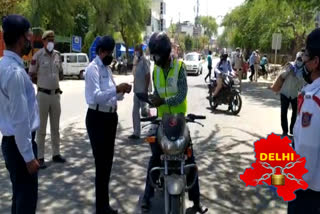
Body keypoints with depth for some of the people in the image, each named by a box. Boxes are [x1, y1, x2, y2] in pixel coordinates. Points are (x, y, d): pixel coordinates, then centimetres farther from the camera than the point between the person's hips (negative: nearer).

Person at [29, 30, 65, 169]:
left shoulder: (57, 55, 6)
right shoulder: (38, 56, -10)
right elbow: (31, 76, -5)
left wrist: (53, 83, 6)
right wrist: (43, 83, 3)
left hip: (56, 94, 5)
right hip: (43, 95, -5)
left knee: (55, 127, 14)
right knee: (41, 128, 3)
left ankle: (56, 154, 26)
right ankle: (40, 157, 12)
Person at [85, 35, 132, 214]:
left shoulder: (108, 68, 16)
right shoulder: (93, 68, -12)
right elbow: (96, 96, -24)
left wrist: (122, 92, -2)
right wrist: (117, 89, -31)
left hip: (110, 117, 9)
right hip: (97, 118, -9)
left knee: (108, 161, 16)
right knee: (101, 162, -4)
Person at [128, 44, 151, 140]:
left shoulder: (144, 61, -13)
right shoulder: (137, 61, 14)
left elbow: (148, 76, -17)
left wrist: (146, 90, -20)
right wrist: (134, 88, 17)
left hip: (142, 91, -9)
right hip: (136, 91, 9)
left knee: (144, 111, -2)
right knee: (135, 112, 9)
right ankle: (136, 133, 17)